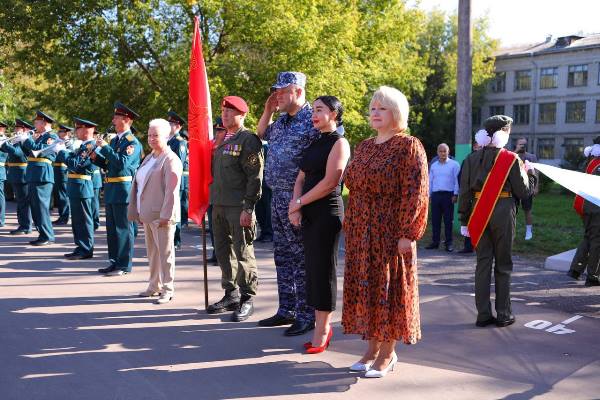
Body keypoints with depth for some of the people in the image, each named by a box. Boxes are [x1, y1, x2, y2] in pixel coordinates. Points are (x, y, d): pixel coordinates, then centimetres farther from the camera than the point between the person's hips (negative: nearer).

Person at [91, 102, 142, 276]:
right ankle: (114, 262, 23)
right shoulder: (114, 140, 17)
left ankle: (124, 265, 4)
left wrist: (105, 147, -20)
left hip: (123, 189, -9)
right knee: (112, 228, 14)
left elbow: (122, 163, -24)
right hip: (111, 189, 9)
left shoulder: (132, 142, -10)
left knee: (123, 228, -3)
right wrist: (96, 158, 3)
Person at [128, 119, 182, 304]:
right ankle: (155, 286, 26)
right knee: (152, 252, 15)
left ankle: (167, 290, 5)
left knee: (165, 252, -2)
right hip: (147, 214, 9)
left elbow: (171, 190, -17)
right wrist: (137, 211, 16)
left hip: (161, 215, -8)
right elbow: (138, 185, 21)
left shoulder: (171, 160, -10)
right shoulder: (148, 158, 18)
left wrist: (165, 215, -21)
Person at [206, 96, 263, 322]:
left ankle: (247, 299, 9)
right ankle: (231, 295, 26)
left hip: (239, 207, -8)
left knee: (243, 253, -1)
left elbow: (255, 177, -14)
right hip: (218, 205, 8)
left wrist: (248, 208, -18)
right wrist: (212, 201, 15)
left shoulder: (249, 140, -8)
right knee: (223, 252, 14)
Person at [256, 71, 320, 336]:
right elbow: (262, 134, 33)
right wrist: (267, 111, 13)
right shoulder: (280, 121, 13)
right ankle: (286, 311, 25)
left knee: (301, 259, -2)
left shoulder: (312, 121, -14)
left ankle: (306, 316, 8)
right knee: (282, 257, 15)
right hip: (277, 198, 9)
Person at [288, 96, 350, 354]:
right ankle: (321, 326, 17)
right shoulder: (315, 143, 17)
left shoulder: (339, 142, -6)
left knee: (323, 269, -3)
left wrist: (299, 202, -10)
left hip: (327, 212, -8)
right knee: (312, 267, 8)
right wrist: (296, 208, -3)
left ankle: (322, 331, 6)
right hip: (309, 214, 8)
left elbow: (330, 182, -16)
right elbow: (301, 178, 13)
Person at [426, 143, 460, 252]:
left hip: (448, 195, -4)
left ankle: (448, 243, 4)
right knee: (435, 219, 4)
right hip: (435, 195, 4)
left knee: (448, 220, -1)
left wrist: (455, 194, -8)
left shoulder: (454, 164, 3)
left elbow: (457, 180, -1)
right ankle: (435, 242, 11)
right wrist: (428, 195, 13)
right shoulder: (433, 165, 16)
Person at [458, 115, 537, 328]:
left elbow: (464, 192, 1)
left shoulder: (471, 159, 2)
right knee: (503, 265, 8)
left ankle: (483, 314, 10)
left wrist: (464, 220, 6)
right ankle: (503, 314, 13)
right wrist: (530, 172, 14)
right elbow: (524, 191, -3)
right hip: (503, 215, -3)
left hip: (478, 214, 3)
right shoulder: (511, 159, -7)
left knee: (483, 263, 9)